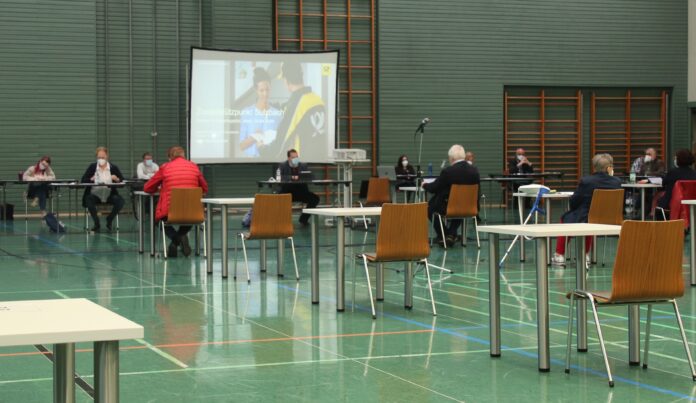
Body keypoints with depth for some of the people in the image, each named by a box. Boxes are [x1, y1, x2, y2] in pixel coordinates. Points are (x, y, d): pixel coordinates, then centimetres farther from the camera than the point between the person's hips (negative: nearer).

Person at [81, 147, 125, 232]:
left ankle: (109, 219, 1)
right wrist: (91, 179, -18)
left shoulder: (114, 168, 7)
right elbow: (83, 180, 1)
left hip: (109, 195, 1)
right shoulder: (92, 167, 7)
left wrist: (117, 179, -16)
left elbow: (122, 181, 5)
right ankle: (96, 223, -15)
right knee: (89, 199, -34)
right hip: (95, 194, -1)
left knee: (120, 201, -27)